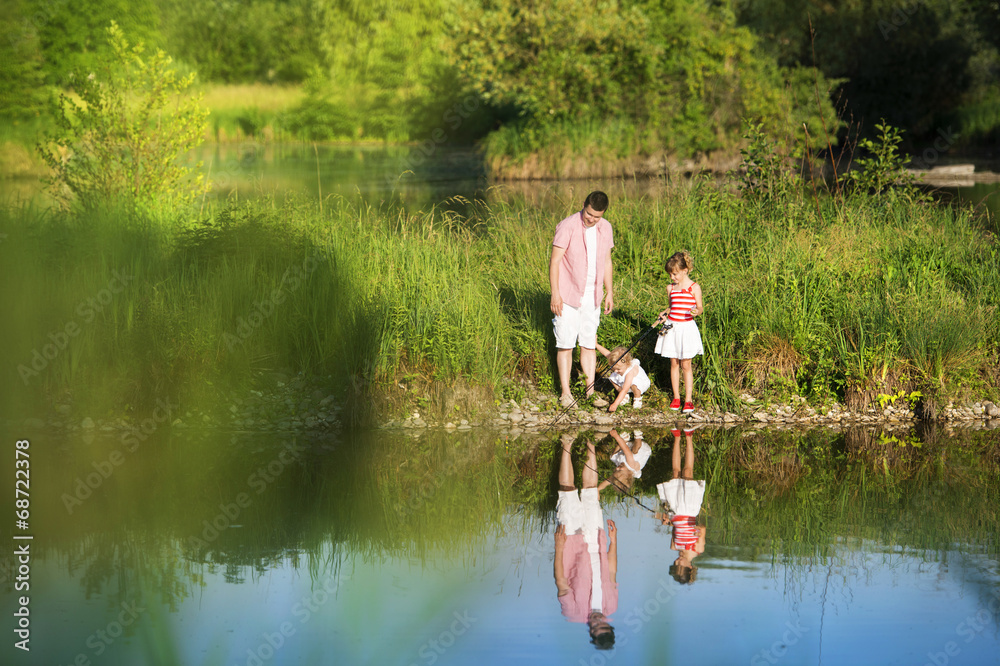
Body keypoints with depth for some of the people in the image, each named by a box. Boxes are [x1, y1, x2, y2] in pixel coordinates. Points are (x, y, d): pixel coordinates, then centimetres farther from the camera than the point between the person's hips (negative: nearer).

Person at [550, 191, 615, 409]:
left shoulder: (605, 228, 5)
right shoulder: (567, 226, -13)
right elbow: (554, 261, -12)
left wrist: (609, 292, 13)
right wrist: (555, 293, -16)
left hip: (592, 297, 5)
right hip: (568, 295, -5)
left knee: (589, 343, 7)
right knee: (565, 344, -3)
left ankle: (591, 390, 12)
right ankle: (565, 392, 3)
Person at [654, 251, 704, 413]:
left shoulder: (694, 288, -6)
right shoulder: (671, 288, 8)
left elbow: (700, 307, -5)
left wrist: (696, 311, -26)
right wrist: (664, 314, 2)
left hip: (687, 328, -4)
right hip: (672, 328, 4)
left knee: (686, 365, -1)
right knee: (674, 364, 8)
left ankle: (688, 400, 5)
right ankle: (676, 397, 17)